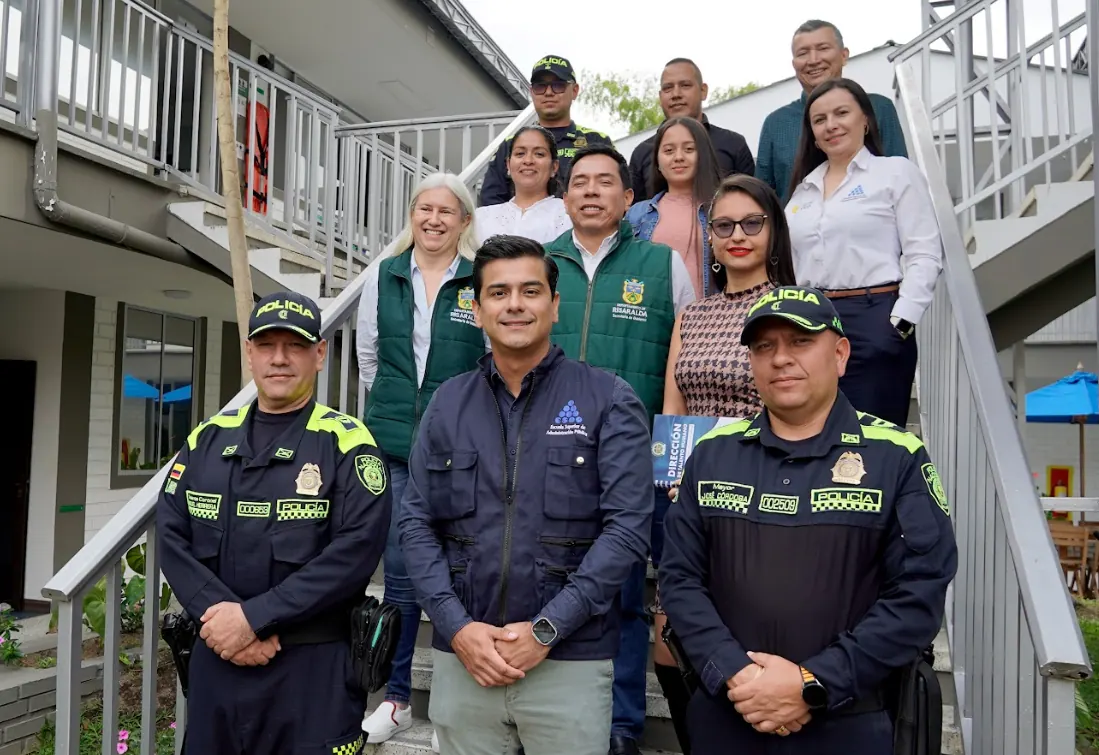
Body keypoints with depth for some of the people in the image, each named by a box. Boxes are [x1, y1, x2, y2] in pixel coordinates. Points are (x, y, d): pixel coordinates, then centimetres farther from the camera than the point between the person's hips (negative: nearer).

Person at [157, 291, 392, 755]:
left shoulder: (347, 443, -7)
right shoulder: (208, 439, 8)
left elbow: (355, 551, -16)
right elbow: (171, 536, 1)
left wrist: (254, 617, -18)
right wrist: (220, 614, -13)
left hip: (311, 665, -4)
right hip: (215, 659, 4)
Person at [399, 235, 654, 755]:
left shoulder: (608, 401, -4)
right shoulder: (448, 403, 6)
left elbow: (628, 526, -10)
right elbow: (416, 523, 4)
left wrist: (546, 629, -14)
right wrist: (456, 626, -8)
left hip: (570, 659, -2)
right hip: (461, 656, 3)